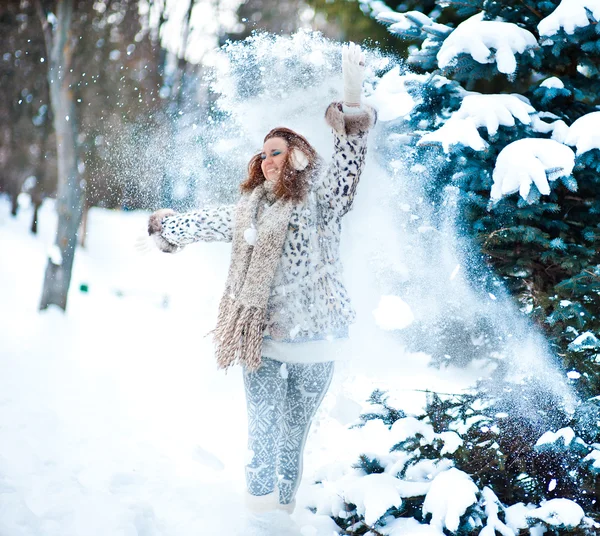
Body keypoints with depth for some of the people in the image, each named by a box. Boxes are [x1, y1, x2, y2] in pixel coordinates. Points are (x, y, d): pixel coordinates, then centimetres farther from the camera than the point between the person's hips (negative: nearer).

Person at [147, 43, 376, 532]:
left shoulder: (320, 199, -2)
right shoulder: (249, 210, 16)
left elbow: (349, 160, -17)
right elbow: (206, 222, 34)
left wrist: (352, 97, -28)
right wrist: (166, 227, 51)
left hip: (312, 342, -4)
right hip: (260, 340, 4)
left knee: (293, 436, 5)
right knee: (262, 433, -2)